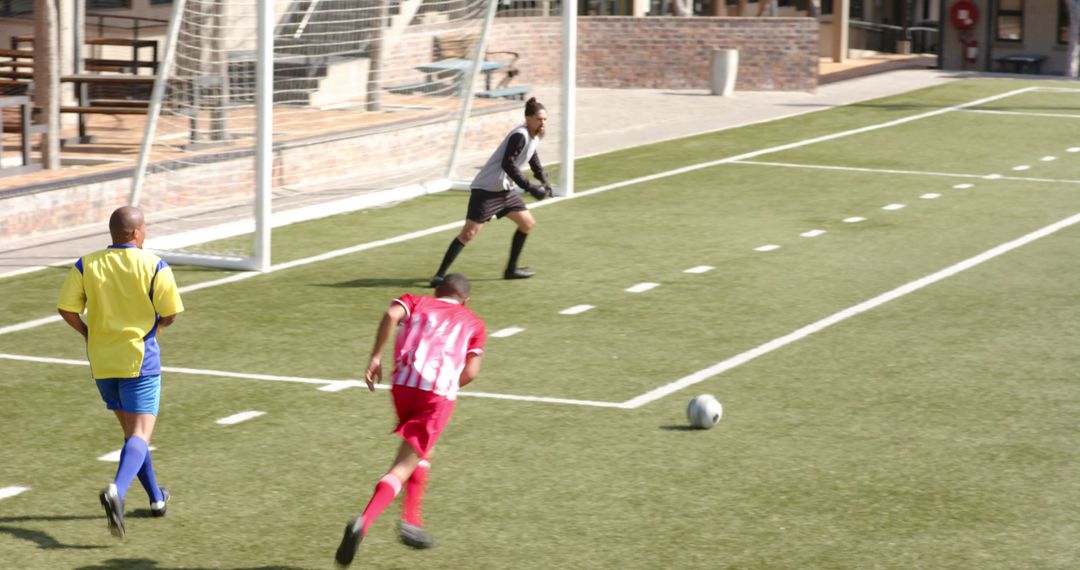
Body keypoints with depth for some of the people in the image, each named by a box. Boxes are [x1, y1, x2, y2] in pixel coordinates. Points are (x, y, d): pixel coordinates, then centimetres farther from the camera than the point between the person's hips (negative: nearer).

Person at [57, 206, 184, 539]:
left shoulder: (86, 265, 0)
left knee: (131, 431, 20)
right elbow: (170, 314, -8)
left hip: (102, 361, 5)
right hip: (140, 360, -4)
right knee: (141, 434, -7)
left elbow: (66, 309, -5)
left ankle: (156, 498, 32)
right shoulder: (154, 266, -8)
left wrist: (87, 333, 13)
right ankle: (116, 491, -33)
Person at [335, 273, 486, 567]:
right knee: (404, 467, -7)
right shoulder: (474, 323, 22)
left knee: (422, 452, 29)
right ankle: (363, 522, -28)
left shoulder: (415, 302, 22)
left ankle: (412, 521, 22)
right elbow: (470, 372, 8)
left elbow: (392, 314, -3)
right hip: (440, 394, -3)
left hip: (403, 384, 3)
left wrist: (376, 356, -3)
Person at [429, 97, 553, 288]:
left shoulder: (535, 136, 8)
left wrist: (543, 180, 21)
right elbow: (508, 164, -28)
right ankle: (440, 275, -11)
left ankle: (511, 269, 22)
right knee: (469, 232, -13)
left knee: (527, 223, 12)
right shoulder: (519, 136, -22)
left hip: (505, 189, 10)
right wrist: (529, 187, -29)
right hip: (487, 189, -10)